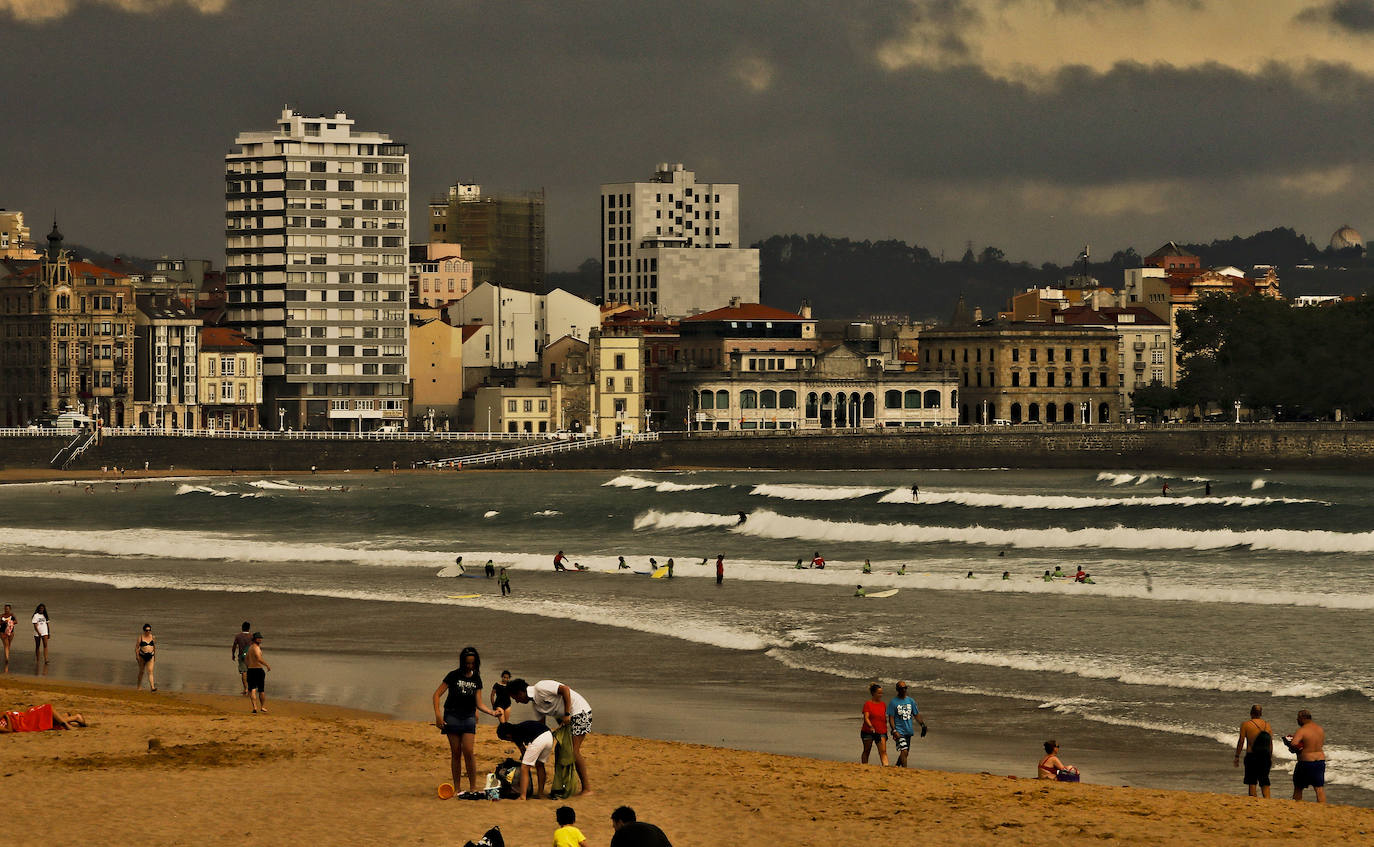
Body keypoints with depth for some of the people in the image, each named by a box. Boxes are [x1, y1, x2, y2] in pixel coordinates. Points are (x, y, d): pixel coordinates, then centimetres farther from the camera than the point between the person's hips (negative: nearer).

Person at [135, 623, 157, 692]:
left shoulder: (153, 637, 6)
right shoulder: (140, 638, -3)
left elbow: (154, 647, 16)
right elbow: (137, 647, -2)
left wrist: (155, 656, 18)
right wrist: (137, 656, -9)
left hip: (150, 657, 1)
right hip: (142, 656, -1)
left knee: (150, 671, -10)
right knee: (141, 671, 10)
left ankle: (152, 687, -20)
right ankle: (139, 686, 27)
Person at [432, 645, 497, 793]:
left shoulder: (476, 679, 8)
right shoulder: (453, 676, -2)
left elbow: (479, 703, 8)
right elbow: (437, 694, -2)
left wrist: (493, 712, -9)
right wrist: (438, 715, -13)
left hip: (469, 718, 2)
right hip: (452, 717, -2)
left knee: (468, 752, -10)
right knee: (456, 753, 0)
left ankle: (473, 787, -6)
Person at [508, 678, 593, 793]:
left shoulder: (540, 687, -17)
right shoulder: (536, 704, 12)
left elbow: (565, 689, -24)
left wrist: (567, 714, -21)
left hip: (580, 711, -10)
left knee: (574, 752, -13)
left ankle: (587, 788, -9)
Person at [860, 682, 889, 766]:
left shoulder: (882, 704, 9)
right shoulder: (868, 704, -6)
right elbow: (866, 717, -15)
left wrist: (886, 731, 14)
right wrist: (871, 727, -31)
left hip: (881, 732, 3)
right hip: (868, 731, -3)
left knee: (883, 751, -11)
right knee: (867, 751, 10)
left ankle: (886, 765, -21)